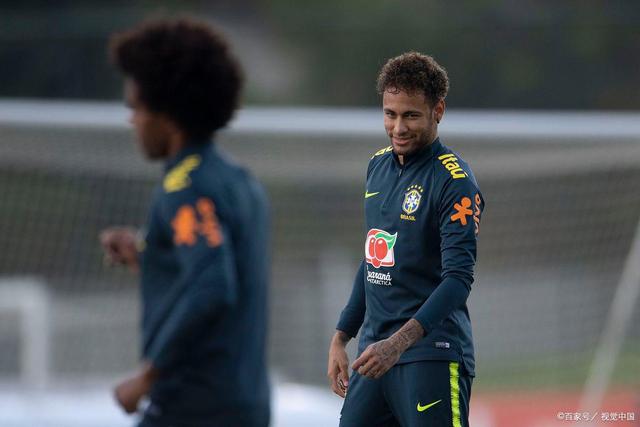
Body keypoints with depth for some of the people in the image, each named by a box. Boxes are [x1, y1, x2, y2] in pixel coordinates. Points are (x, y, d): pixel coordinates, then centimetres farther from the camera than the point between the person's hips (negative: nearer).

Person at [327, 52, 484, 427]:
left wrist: (399, 342, -29)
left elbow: (458, 279, -19)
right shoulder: (379, 166, 14)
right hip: (375, 353, 8)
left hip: (431, 357, -8)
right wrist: (341, 338, 20)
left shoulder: (454, 181, -11)